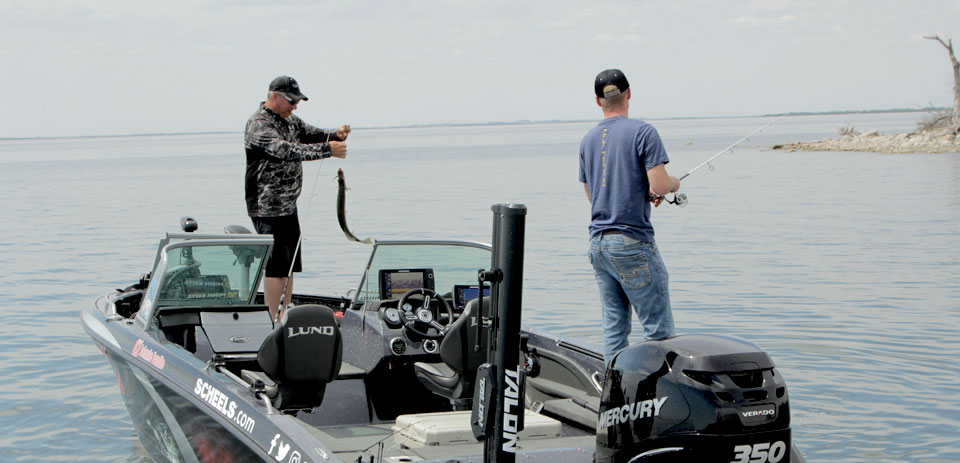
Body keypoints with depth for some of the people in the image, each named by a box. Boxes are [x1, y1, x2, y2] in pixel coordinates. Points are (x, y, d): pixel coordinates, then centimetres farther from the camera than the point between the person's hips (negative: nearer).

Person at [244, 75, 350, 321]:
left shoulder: (289, 120, 13)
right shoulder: (258, 125, -17)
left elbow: (313, 134, 14)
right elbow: (285, 150, -30)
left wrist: (336, 135, -10)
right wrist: (327, 149, -35)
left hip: (288, 207, 9)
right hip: (267, 209, -9)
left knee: (290, 265, 12)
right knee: (276, 266, -10)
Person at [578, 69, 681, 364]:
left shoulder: (588, 140, 12)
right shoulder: (643, 132, -8)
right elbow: (659, 187, -15)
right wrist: (673, 183, 8)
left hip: (598, 241, 7)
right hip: (632, 242, -6)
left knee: (614, 328, 10)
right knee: (658, 329, -2)